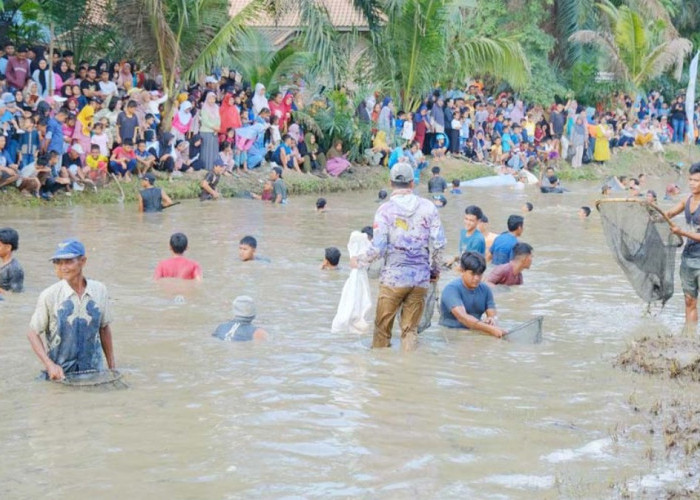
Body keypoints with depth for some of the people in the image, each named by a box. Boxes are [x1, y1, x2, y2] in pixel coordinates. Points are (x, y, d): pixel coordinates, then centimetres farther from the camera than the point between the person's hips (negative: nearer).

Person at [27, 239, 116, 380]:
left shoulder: (99, 290, 0)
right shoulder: (49, 295, -8)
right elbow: (33, 333, -2)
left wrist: (112, 367, 12)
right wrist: (49, 365, -14)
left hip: (94, 372, 2)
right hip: (60, 374, -2)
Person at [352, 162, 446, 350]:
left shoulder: (385, 209, -5)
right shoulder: (428, 207, 2)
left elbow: (378, 248, -9)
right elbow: (438, 244, 1)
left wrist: (359, 261, 8)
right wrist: (435, 269, 16)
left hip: (393, 278, -2)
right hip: (421, 279, 2)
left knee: (382, 329, 7)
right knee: (410, 330, 9)